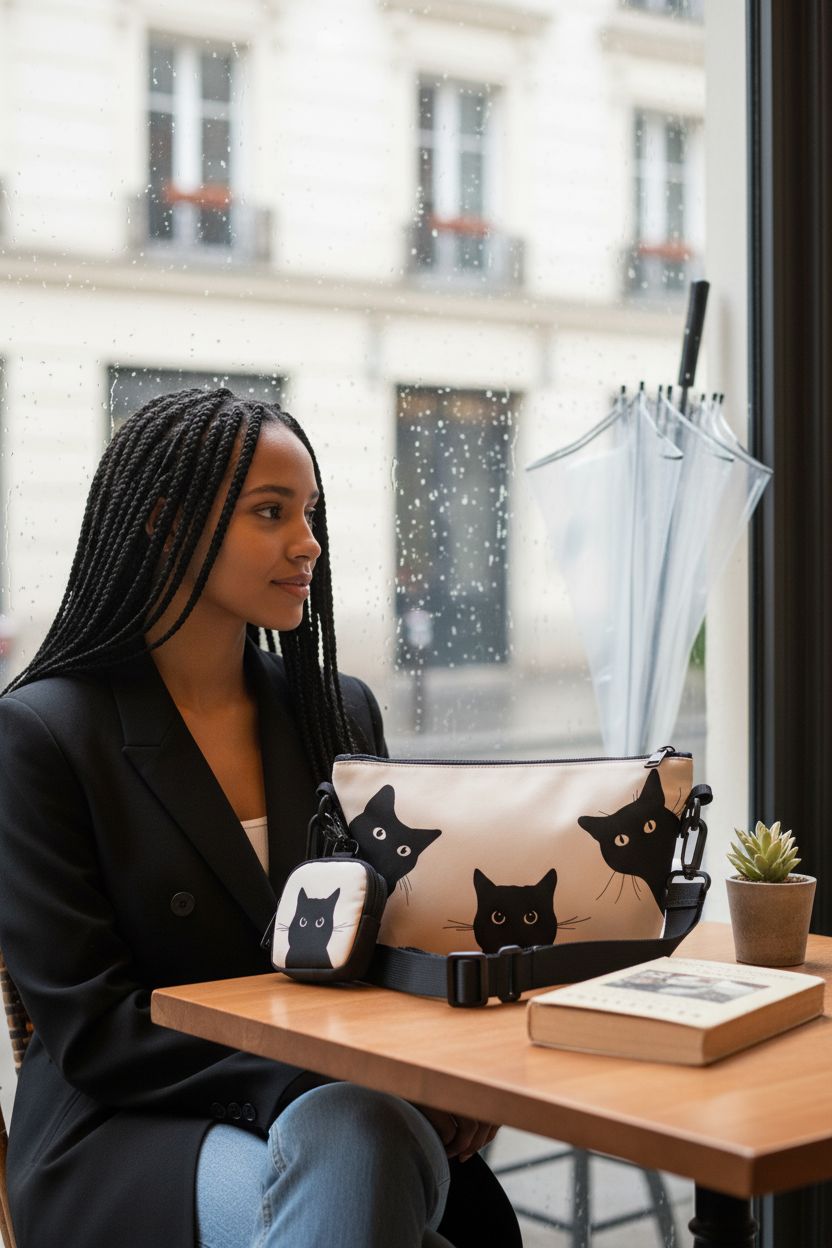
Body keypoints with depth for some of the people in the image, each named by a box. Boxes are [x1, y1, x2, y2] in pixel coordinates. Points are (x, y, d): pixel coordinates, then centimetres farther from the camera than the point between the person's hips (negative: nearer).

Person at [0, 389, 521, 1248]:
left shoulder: (341, 711, 10)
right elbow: (89, 1030, -11)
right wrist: (317, 1081, -22)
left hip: (352, 1113, 4)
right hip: (128, 1136, -4)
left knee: (357, 1142, -32)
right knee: (344, 1138, -34)